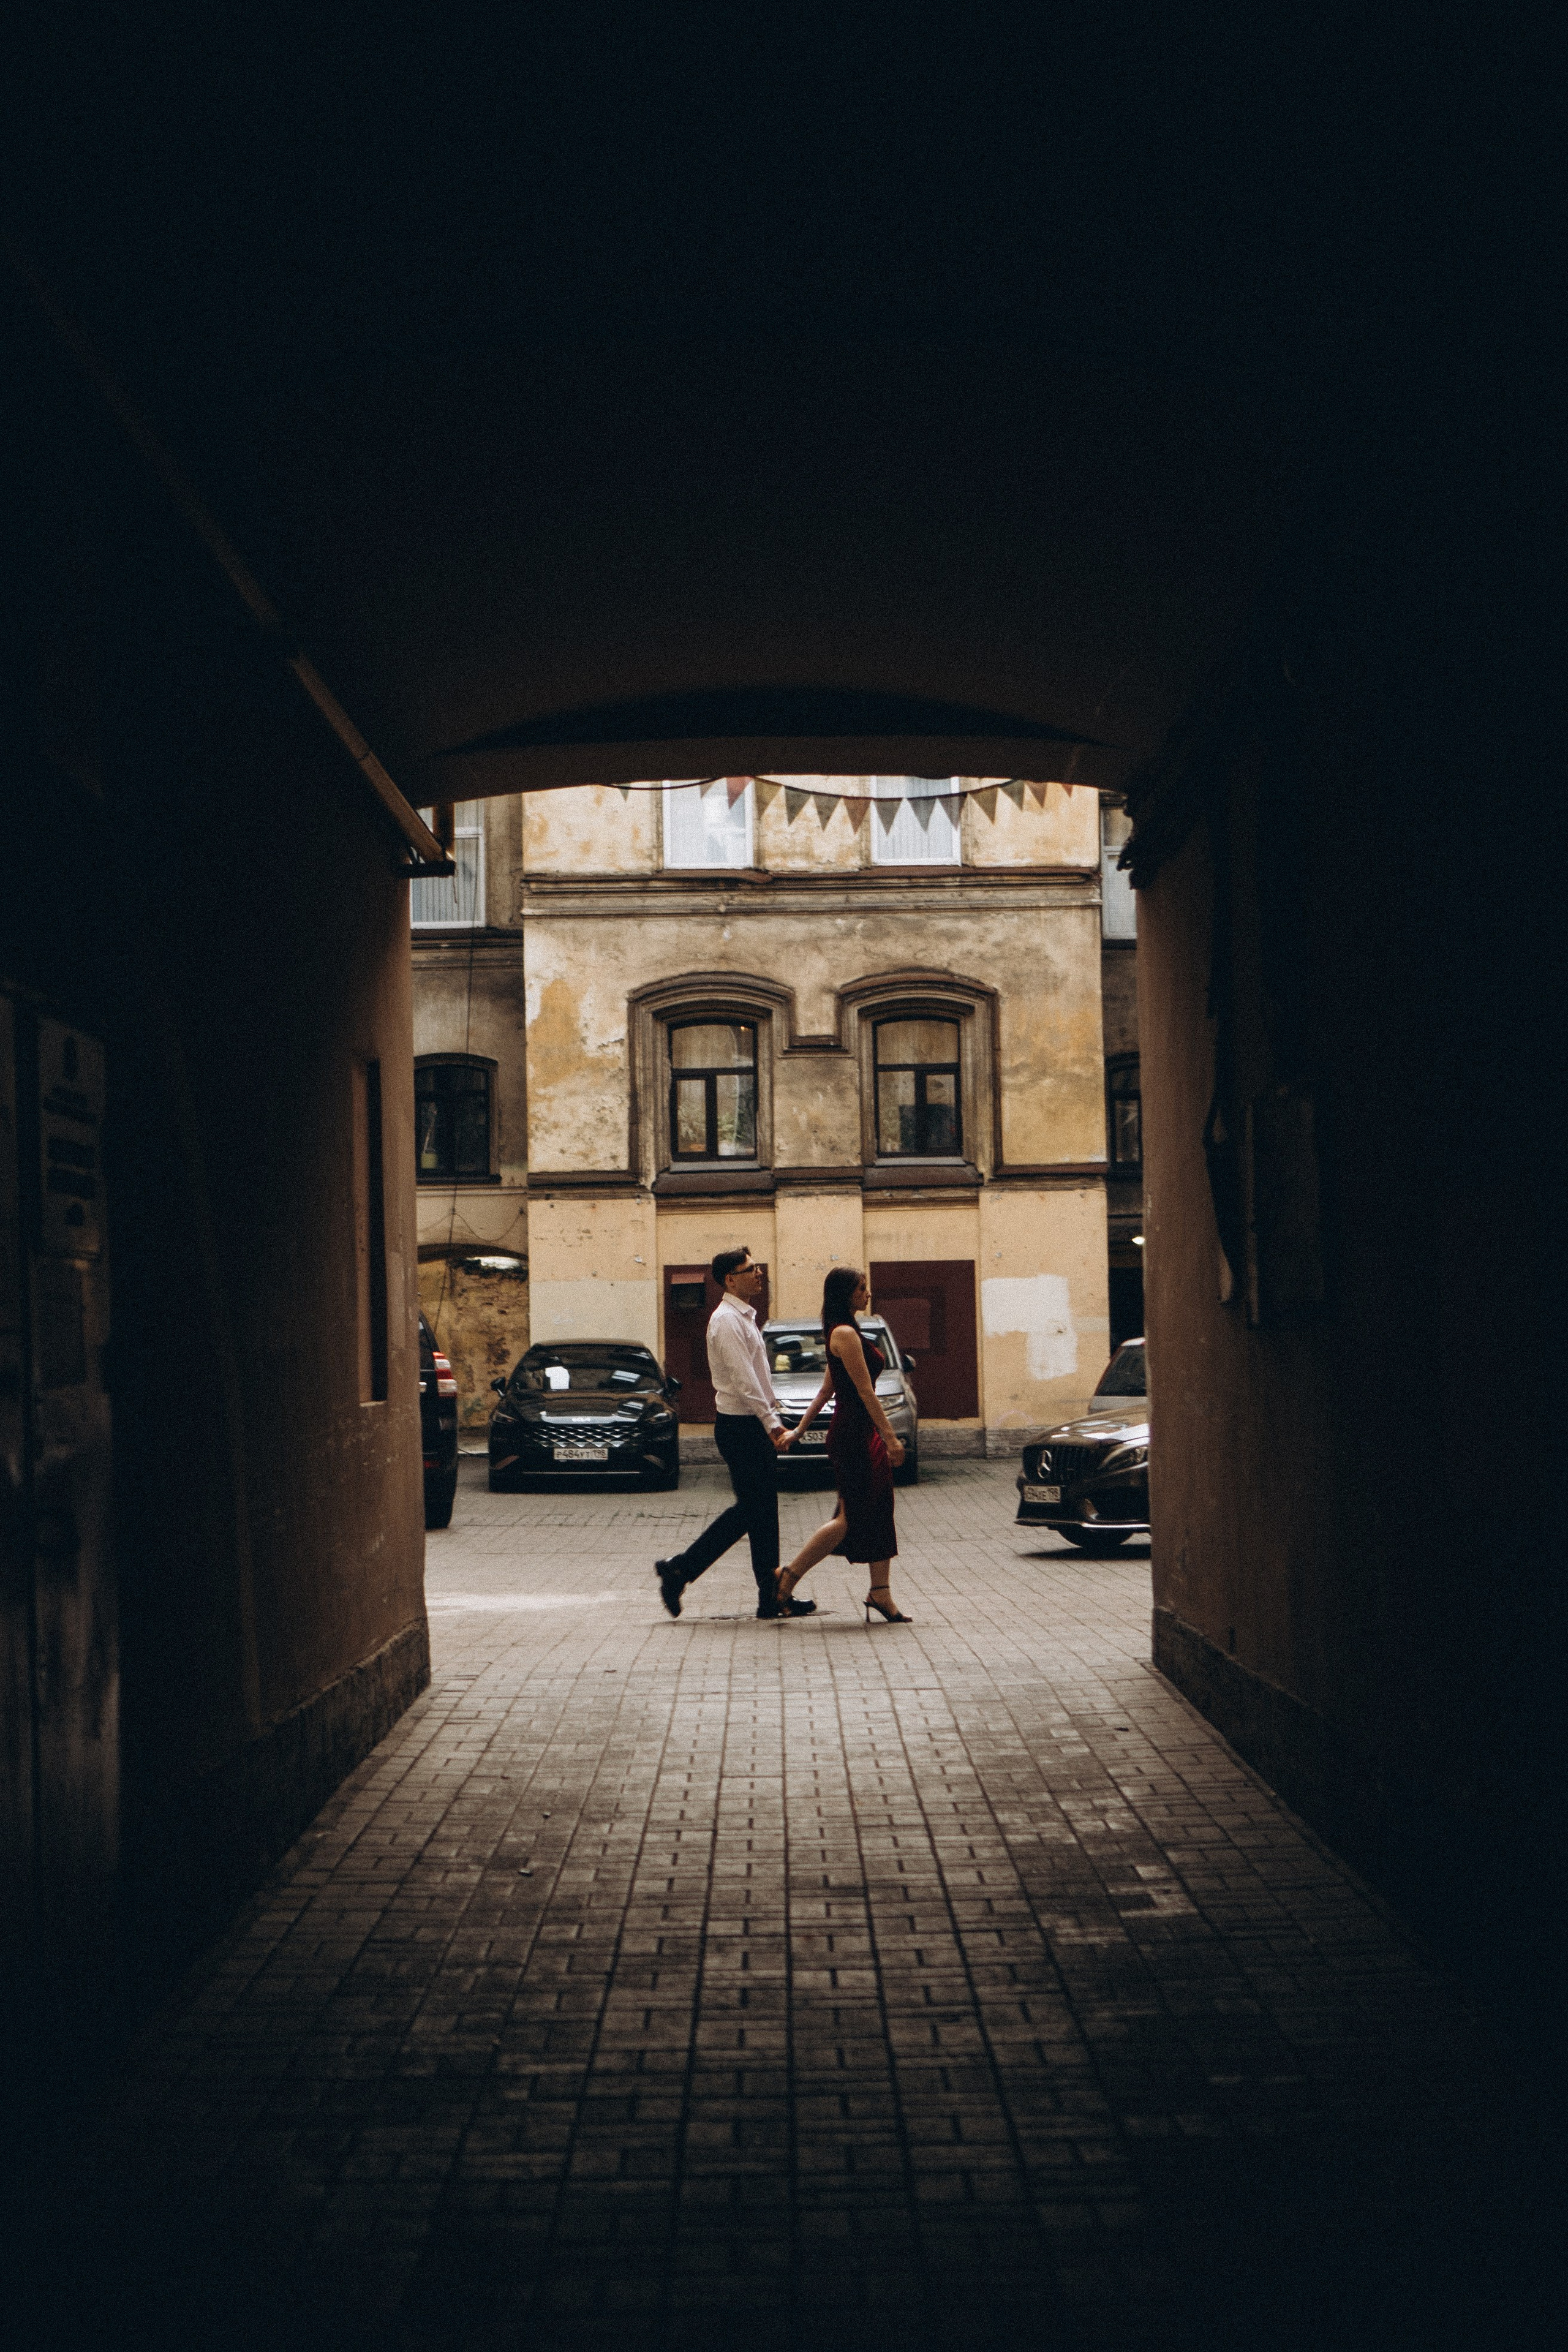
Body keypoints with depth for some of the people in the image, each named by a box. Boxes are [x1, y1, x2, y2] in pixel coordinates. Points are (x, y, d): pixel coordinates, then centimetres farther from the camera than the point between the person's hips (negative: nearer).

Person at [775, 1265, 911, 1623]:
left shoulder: (844, 1333, 17)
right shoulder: (845, 1333, -15)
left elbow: (826, 1390, 19)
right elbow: (865, 1392, -19)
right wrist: (891, 1438, -19)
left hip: (864, 1435, 10)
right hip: (854, 1434, -10)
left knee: (878, 1513, 8)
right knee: (852, 1518, -5)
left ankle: (880, 1593, 9)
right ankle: (788, 1577, 1)